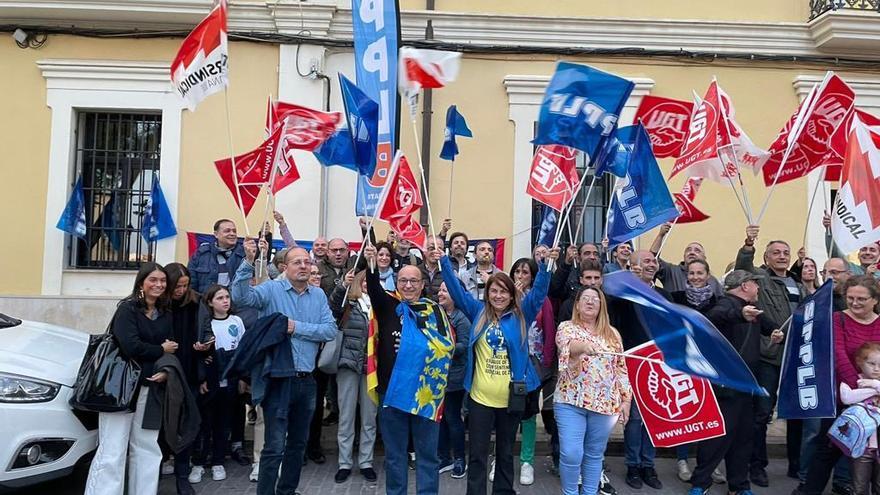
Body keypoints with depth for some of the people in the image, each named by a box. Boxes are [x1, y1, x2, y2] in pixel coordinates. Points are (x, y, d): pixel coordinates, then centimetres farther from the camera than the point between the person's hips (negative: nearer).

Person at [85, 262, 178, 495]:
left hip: (150, 388, 6)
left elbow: (171, 350, 11)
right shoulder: (127, 309, -4)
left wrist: (166, 371, -9)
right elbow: (130, 346, -17)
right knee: (112, 451, -6)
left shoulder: (166, 316, 14)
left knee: (147, 449, 8)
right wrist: (161, 350, -4)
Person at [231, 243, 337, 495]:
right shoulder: (272, 289, -4)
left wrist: (297, 328, -13)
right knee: (275, 447, -4)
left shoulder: (318, 295, 6)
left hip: (306, 380, 5)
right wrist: (249, 262, -33)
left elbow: (330, 331, -4)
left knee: (298, 444, 18)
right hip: (279, 379, -5)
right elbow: (241, 296, -22)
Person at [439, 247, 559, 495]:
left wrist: (546, 265, -22)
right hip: (480, 397, 0)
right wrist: (444, 260, -6)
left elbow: (539, 292, -9)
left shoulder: (521, 315, 2)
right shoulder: (478, 312, 4)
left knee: (505, 453, 16)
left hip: (511, 398, 0)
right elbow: (456, 288, 1)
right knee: (478, 454, 6)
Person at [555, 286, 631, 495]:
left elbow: (621, 369, 12)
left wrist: (626, 399, 6)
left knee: (594, 454, 11)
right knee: (571, 454, -7)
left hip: (605, 403, 3)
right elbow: (566, 344, -24)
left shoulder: (612, 334, 11)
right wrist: (582, 345, -45)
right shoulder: (566, 327, 0)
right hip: (571, 401, -3)